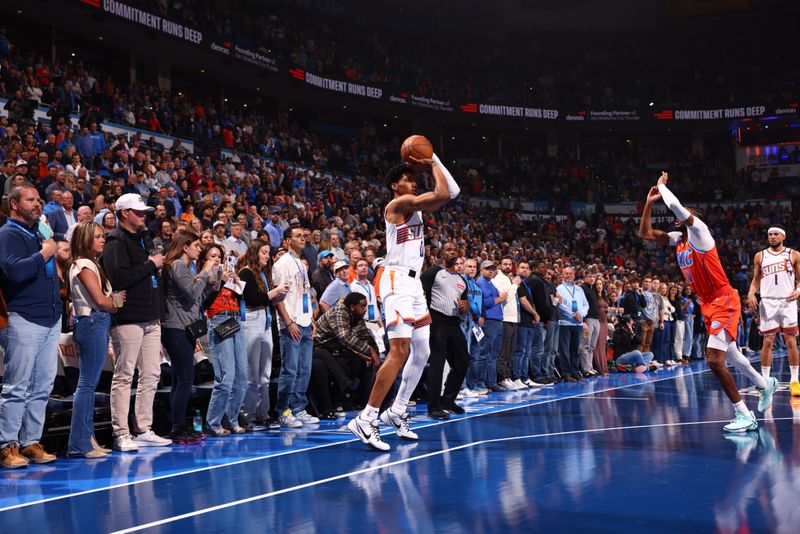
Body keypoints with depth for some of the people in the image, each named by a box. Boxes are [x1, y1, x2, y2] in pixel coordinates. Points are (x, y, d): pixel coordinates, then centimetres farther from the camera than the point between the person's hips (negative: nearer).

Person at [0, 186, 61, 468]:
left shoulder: (38, 233, 17)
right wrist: (44, 254, -11)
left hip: (51, 319, 8)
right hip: (25, 319, -8)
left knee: (42, 387, 9)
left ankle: (31, 442, 15)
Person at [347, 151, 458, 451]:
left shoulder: (416, 208, 18)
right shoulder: (399, 204, -9)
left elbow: (452, 192, 17)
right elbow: (442, 194, -18)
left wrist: (434, 161, 12)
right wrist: (432, 165, -2)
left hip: (414, 284, 10)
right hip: (397, 282, -10)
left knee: (422, 353, 13)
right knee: (399, 352, -19)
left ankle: (396, 413, 22)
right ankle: (365, 420, -20)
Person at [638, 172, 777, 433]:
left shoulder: (698, 230, -14)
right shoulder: (678, 238, 9)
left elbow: (675, 205, -29)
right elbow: (645, 233, 12)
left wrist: (661, 185, -11)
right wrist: (649, 202, 3)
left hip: (724, 302, -10)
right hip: (708, 304, 10)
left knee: (714, 360, -18)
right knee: (731, 355, 24)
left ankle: (745, 416, -10)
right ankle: (765, 384, 49)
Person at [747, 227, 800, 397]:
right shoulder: (760, 256, 11)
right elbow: (756, 280, 15)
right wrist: (751, 293, -3)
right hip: (767, 302, 1)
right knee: (768, 342, 0)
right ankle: (765, 381, 5)